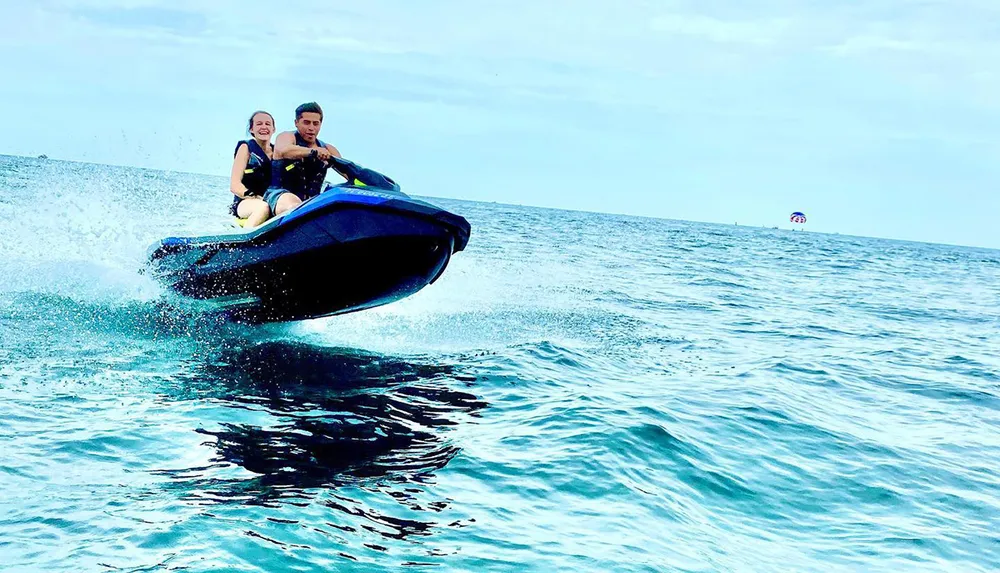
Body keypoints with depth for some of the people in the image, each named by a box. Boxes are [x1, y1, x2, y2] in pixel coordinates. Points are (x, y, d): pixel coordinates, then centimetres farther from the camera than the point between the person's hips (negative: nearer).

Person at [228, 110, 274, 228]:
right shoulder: (246, 148, 6)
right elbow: (234, 186, -5)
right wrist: (258, 198, -21)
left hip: (273, 202, 4)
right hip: (244, 203, -4)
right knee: (263, 207, -39)